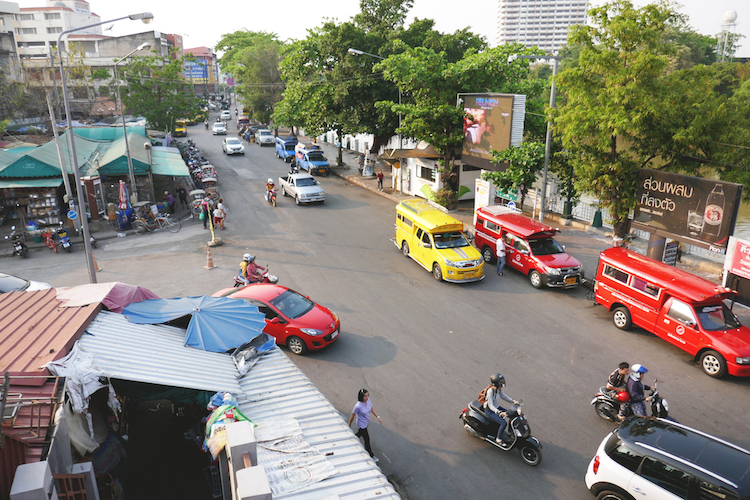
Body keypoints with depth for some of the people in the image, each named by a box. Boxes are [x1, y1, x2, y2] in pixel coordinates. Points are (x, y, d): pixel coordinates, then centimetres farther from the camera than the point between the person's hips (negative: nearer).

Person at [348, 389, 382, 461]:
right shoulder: (358, 406, -34)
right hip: (361, 425, -7)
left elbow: (372, 409, 5)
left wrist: (378, 417, 1)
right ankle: (371, 455, 26)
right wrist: (349, 425, -6)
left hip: (366, 423, 7)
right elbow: (352, 415, -19)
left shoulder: (368, 400, -14)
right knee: (367, 440, 7)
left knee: (359, 434, 29)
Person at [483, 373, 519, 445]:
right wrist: (499, 412, -43)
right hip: (489, 411, -8)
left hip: (497, 407, 8)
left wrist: (513, 401, -4)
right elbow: (490, 405, -31)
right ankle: (498, 439, -2)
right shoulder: (491, 391, -30)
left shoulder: (499, 388, -6)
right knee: (504, 423, -22)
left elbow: (503, 396, 10)